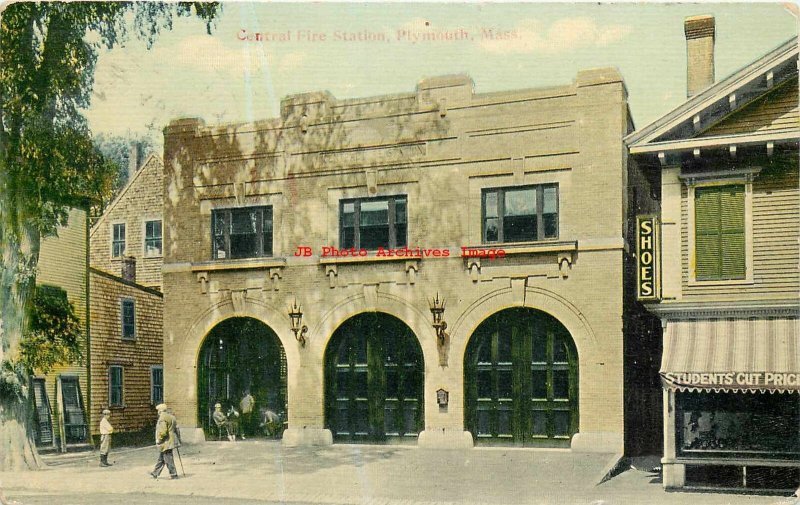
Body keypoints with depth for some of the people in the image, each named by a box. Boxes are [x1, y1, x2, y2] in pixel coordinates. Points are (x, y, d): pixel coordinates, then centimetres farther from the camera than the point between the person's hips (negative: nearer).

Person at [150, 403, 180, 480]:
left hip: (166, 442, -10)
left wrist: (159, 439, -13)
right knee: (161, 458, 17)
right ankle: (155, 474, 26)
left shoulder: (162, 418, -15)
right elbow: (177, 429, 16)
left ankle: (174, 474, -1)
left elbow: (163, 431, -24)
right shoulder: (171, 416, 14)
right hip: (171, 441, 10)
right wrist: (178, 439, 20)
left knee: (168, 459, -4)